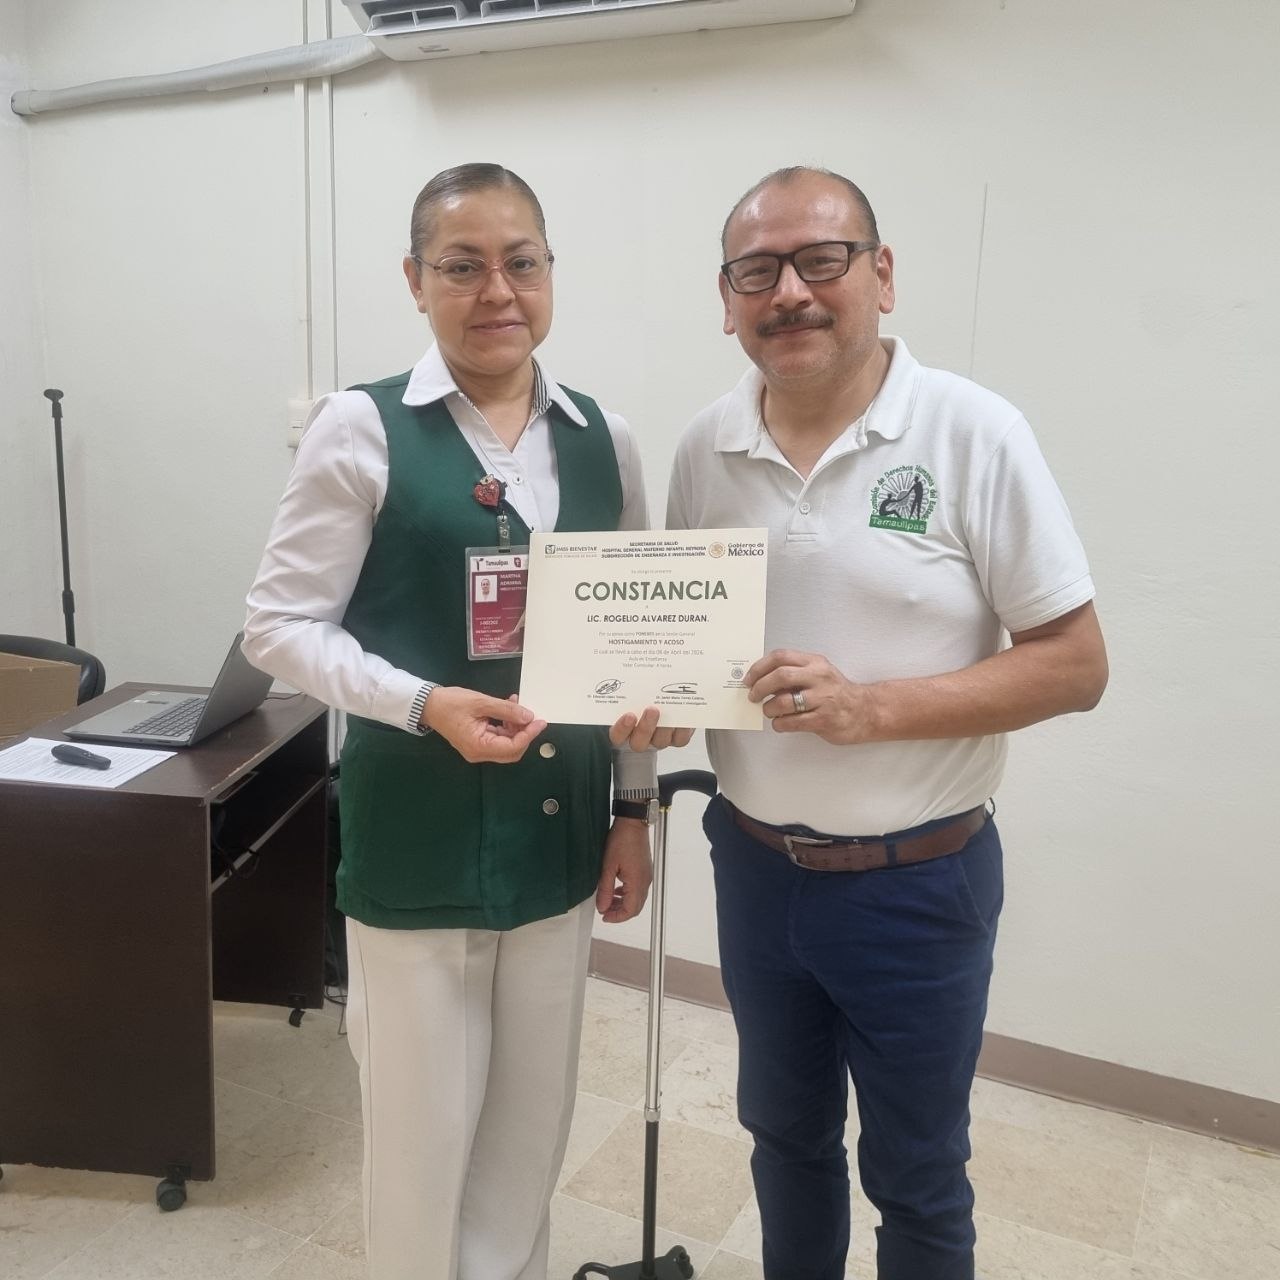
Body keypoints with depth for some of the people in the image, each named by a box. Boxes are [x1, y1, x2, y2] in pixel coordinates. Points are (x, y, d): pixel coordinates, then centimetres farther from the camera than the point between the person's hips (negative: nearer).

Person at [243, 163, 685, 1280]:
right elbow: (280, 622, -8)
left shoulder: (604, 440, 3)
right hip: (417, 841, -4)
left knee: (533, 1122, 20)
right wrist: (426, 704, -22)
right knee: (423, 1129, 12)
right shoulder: (363, 428, -8)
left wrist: (634, 807, 8)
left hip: (558, 835, 4)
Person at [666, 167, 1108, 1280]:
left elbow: (1076, 664, -13)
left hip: (916, 882, -4)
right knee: (786, 1134, 25)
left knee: (916, 1175, 16)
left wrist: (872, 706, -24)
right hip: (755, 866, 4)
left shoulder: (974, 433, -14)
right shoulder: (706, 447, -2)